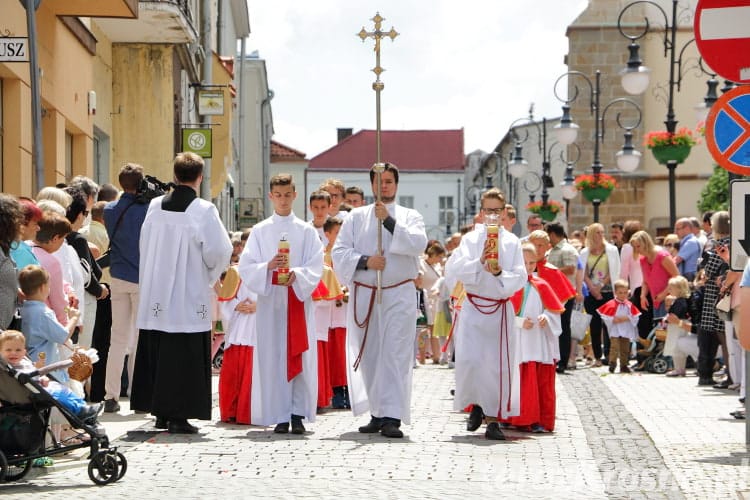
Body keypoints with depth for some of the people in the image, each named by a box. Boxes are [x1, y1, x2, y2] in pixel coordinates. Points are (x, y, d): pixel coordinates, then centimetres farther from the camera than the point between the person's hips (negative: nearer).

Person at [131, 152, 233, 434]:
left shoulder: (155, 207, 3)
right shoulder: (203, 210, -11)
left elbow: (144, 247, 10)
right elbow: (219, 252, -10)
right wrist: (210, 277, 9)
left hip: (156, 297, 5)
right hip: (190, 298, -5)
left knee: (157, 353, 11)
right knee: (185, 356, -1)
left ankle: (160, 413, 17)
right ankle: (179, 416, -3)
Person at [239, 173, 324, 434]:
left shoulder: (306, 231, 8)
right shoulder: (260, 231, 9)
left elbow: (316, 268, 0)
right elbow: (246, 267, 2)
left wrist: (297, 275, -19)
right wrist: (267, 267, -16)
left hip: (299, 299, 0)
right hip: (270, 301, 0)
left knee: (300, 358, -4)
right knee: (273, 357, -3)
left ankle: (298, 414, -1)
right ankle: (280, 416, 0)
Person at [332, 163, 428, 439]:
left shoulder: (410, 216, 9)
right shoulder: (356, 217, 13)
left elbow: (418, 244, -11)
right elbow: (339, 252, 4)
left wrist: (389, 221, -17)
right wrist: (365, 261, -13)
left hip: (399, 295, -2)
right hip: (363, 295, 2)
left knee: (395, 355, -11)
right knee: (369, 355, 4)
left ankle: (392, 416, -16)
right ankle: (378, 413, 13)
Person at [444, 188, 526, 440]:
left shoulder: (512, 242, 5)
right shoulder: (470, 239, 4)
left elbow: (520, 278, -1)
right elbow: (453, 270, -8)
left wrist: (500, 273, -19)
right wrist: (479, 262, -21)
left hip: (501, 310, 1)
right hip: (473, 307, -1)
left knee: (500, 363, -3)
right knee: (469, 360, -10)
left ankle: (493, 419, 6)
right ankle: (476, 404, 16)